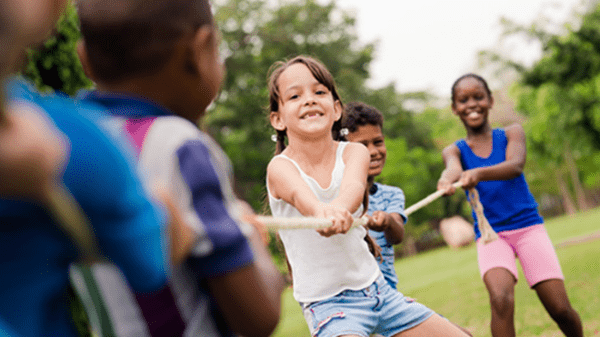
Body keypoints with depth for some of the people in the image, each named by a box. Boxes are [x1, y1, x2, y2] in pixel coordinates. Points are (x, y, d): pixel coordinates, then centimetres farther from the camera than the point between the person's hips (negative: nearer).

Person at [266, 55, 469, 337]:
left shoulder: (354, 152, -4)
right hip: (326, 302, -4)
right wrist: (320, 211, -60)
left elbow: (354, 185, -28)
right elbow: (301, 195, -36)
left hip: (376, 287, 4)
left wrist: (339, 207, -51)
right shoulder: (280, 167, -13)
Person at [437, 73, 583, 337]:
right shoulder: (454, 151, 6)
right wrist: (447, 179, -46)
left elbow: (515, 166, -19)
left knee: (560, 308, -6)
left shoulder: (511, 134, 4)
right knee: (501, 299, -27)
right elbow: (453, 168, -19)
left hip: (528, 226, 0)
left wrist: (479, 173, -40)